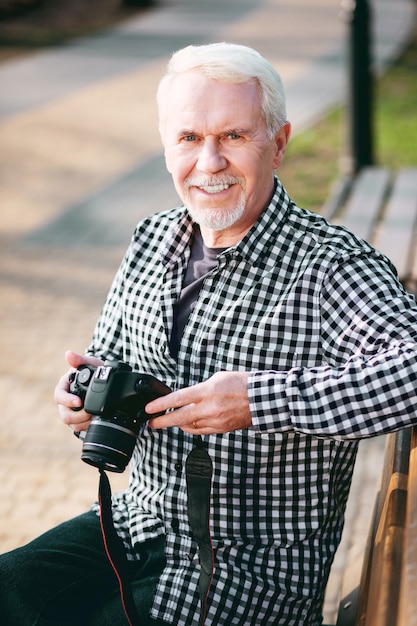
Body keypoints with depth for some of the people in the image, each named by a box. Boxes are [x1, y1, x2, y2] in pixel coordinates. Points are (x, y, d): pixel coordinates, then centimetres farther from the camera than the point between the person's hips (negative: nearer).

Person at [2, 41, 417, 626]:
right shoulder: (152, 241, 4)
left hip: (256, 569, -6)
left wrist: (260, 399, -35)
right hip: (138, 527, 6)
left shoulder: (331, 266, -19)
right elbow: (106, 356, 18)